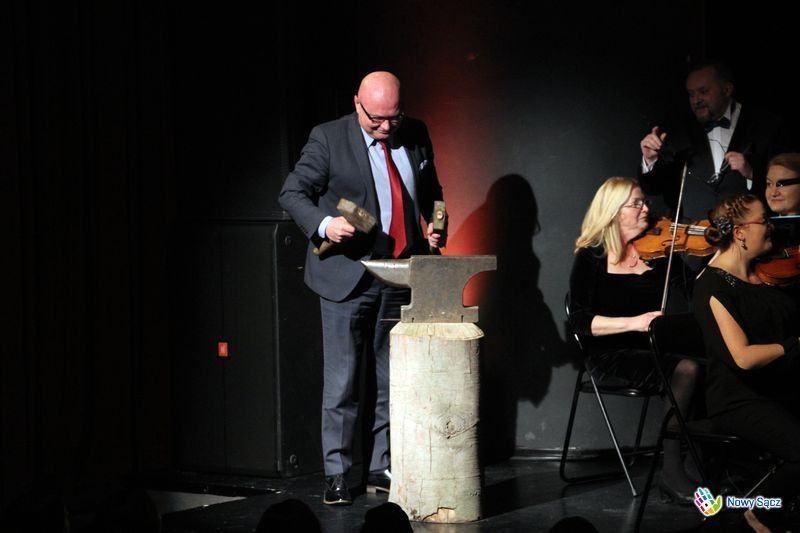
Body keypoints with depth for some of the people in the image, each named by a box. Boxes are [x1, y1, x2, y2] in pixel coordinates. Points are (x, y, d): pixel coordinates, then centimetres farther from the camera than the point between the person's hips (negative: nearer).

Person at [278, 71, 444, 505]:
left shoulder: (415, 136, 6)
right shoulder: (328, 139, -7)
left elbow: (431, 191, 21)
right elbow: (292, 193, -6)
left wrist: (435, 224, 2)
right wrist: (324, 224, -24)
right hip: (348, 277, -4)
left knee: (393, 382, 8)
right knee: (341, 382, -2)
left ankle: (382, 469, 16)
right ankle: (336, 474, 4)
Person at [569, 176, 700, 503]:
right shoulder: (592, 258, 1)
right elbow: (580, 321, -8)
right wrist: (633, 322, -19)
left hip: (656, 350, 4)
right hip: (611, 358, -4)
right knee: (686, 370, -31)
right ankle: (672, 473, -25)